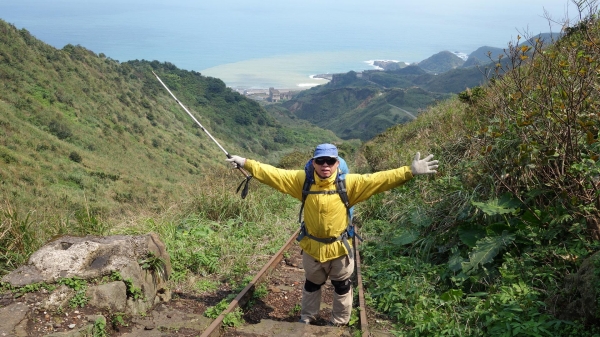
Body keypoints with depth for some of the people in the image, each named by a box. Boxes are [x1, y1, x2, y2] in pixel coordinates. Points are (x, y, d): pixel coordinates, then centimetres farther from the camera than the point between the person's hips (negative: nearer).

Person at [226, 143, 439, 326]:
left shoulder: (349, 183, -17)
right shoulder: (302, 180, -12)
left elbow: (378, 180, -23)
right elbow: (274, 174, -10)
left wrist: (410, 172, -33)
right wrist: (246, 163, -13)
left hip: (339, 247, -1)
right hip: (312, 246, 1)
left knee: (342, 287, 18)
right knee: (311, 285, 25)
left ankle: (339, 322, 42)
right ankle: (307, 318, 48)